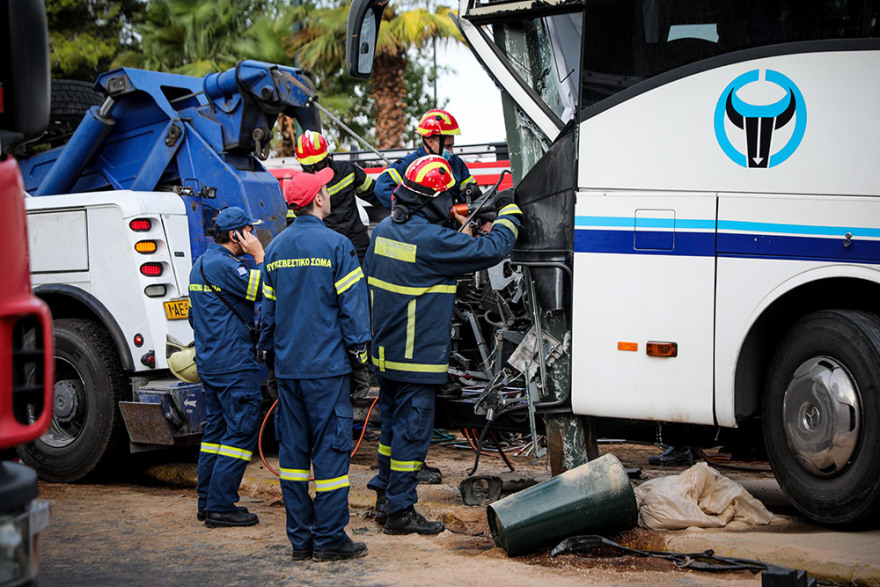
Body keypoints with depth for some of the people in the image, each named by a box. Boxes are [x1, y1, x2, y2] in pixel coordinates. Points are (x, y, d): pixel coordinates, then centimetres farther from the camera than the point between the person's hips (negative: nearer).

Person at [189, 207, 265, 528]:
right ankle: (220, 506, -9)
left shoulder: (200, 265, 17)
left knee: (217, 427, 14)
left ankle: (207, 501, 17)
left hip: (208, 360, 10)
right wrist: (259, 256, -11)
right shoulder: (224, 265, -16)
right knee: (241, 430, -7)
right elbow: (263, 291, -19)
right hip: (234, 363, -10)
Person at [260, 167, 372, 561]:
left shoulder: (276, 248, 9)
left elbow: (267, 307, 15)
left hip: (287, 366, 6)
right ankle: (329, 539, -1)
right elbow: (351, 303, -9)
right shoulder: (335, 245, -10)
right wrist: (359, 348, 1)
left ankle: (300, 538, 13)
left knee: (293, 450, 9)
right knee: (331, 447, -2)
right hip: (326, 365, -6)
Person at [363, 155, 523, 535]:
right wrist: (508, 213, 2)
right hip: (417, 359, -9)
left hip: (385, 353, 9)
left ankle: (385, 498, 30)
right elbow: (492, 249, -16)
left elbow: (369, 279, 17)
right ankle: (400, 511, 4)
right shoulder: (432, 240, -21)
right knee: (412, 430, -1)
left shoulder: (384, 230, 5)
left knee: (393, 424, 20)